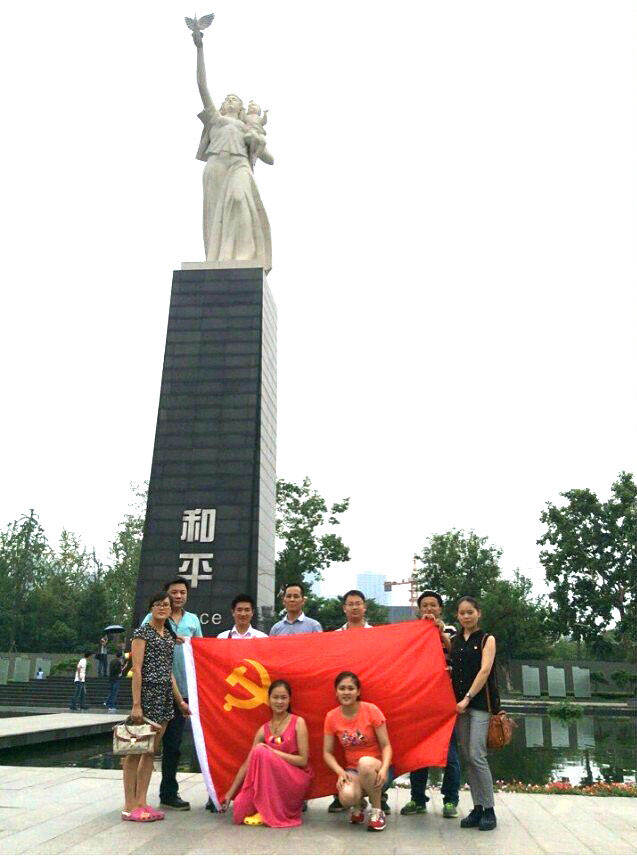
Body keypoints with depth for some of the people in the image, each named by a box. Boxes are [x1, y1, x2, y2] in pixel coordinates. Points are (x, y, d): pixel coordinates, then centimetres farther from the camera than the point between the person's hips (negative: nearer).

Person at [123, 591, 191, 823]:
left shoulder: (169, 636, 16)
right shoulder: (143, 632, -5)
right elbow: (136, 669, -12)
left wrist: (180, 700, 17)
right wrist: (136, 704, -18)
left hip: (165, 695, 8)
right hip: (146, 692, -8)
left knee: (150, 751, 10)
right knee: (135, 750, -1)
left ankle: (142, 803, 16)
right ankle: (130, 807, 4)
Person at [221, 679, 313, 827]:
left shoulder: (298, 722, -5)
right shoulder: (263, 730, 6)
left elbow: (303, 760, -10)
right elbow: (247, 764, 5)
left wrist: (273, 752, -17)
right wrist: (229, 794, 1)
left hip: (297, 780, -3)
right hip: (273, 782, 3)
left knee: (261, 752, -27)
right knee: (241, 807, -25)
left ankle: (266, 812, -16)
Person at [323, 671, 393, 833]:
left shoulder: (371, 710, -10)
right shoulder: (331, 717, -2)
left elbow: (386, 745, -9)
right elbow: (327, 752, 1)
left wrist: (384, 769, -28)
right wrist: (340, 772, -18)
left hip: (374, 767, -2)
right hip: (352, 770, 2)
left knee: (365, 762, -38)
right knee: (346, 797, -33)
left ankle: (377, 811, -13)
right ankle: (357, 806, 7)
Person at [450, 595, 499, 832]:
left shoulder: (487, 639, 1)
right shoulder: (454, 641, 14)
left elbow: (485, 671, -9)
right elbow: (451, 669, 15)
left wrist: (467, 698, -15)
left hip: (480, 702, -5)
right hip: (459, 703, 5)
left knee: (476, 755, -12)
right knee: (466, 757, 5)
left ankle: (489, 810, -1)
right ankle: (477, 808, 14)